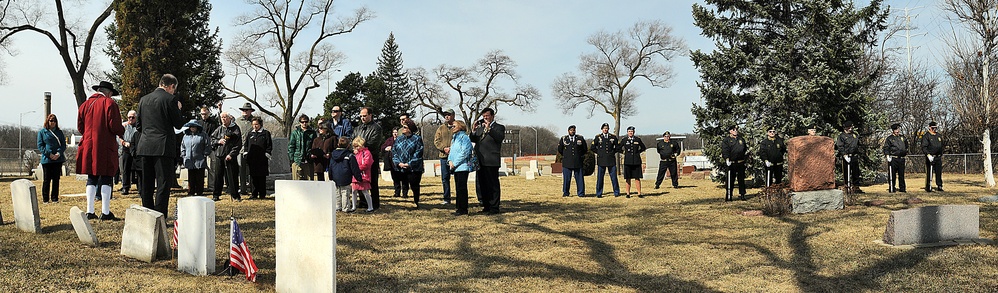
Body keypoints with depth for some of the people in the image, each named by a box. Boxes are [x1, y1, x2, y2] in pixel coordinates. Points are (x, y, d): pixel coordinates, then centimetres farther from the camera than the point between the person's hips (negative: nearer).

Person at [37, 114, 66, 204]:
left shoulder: (59, 132, 13)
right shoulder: (42, 132, 5)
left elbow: (63, 144, 9)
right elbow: (40, 146, 0)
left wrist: (59, 153, -9)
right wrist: (49, 154, -13)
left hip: (58, 159, 3)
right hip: (46, 159, -3)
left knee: (56, 179, 5)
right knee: (46, 179, -1)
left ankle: (55, 198, 11)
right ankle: (45, 199, 5)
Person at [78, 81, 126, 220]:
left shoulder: (85, 104, 12)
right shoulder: (110, 103, -5)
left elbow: (80, 126, 14)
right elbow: (115, 127, -13)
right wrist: (122, 130, 8)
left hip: (88, 147, 5)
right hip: (105, 148, -5)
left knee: (91, 179, 10)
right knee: (106, 179, -3)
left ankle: (90, 211, 10)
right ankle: (105, 212, -5)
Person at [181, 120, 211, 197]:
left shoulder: (203, 135, 1)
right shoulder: (186, 136, 15)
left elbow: (207, 146, -2)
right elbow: (182, 146, 21)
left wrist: (205, 155, -8)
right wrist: (183, 155, 10)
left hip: (200, 161, -3)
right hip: (189, 161, 3)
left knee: (200, 179, 1)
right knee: (191, 179, 6)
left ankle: (200, 193, 7)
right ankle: (191, 193, 11)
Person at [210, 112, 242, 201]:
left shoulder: (235, 128, -1)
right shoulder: (219, 129, 10)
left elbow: (238, 144, -4)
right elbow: (212, 139, 19)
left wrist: (231, 154, -11)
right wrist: (218, 141, -3)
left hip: (230, 157, -3)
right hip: (219, 156, 3)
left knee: (232, 176, -2)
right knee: (218, 176, 6)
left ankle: (235, 195, 6)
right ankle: (216, 195, 15)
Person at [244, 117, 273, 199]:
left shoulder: (266, 133, 3)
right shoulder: (250, 133, 15)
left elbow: (269, 146, 1)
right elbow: (245, 145, 19)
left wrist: (266, 155, -6)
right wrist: (246, 154, 8)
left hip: (262, 159, -4)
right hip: (252, 159, 4)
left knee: (262, 177, 0)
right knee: (253, 177, 5)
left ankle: (262, 194, 5)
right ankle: (254, 193, 13)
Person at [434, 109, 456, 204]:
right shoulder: (441, 128, 14)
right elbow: (436, 141, 9)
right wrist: (444, 148, -9)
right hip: (444, 156, 4)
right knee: (445, 178, 6)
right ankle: (446, 199, 14)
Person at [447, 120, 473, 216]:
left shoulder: (464, 137, -8)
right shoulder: (454, 138, 19)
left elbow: (464, 152, -16)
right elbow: (451, 151, 20)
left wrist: (455, 163, -14)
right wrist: (450, 160, -1)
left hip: (462, 167, -8)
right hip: (456, 168, 8)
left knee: (461, 188, -7)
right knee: (458, 188, 11)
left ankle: (463, 209, -4)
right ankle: (458, 208, 15)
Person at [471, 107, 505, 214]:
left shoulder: (499, 127, 2)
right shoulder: (480, 127, 20)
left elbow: (500, 137, -17)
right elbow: (473, 140, 16)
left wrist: (489, 129, -24)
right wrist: (473, 131, -2)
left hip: (491, 161, -7)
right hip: (480, 161, 7)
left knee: (493, 185, -5)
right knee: (482, 185, 11)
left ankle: (494, 207, -2)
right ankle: (486, 206, 19)